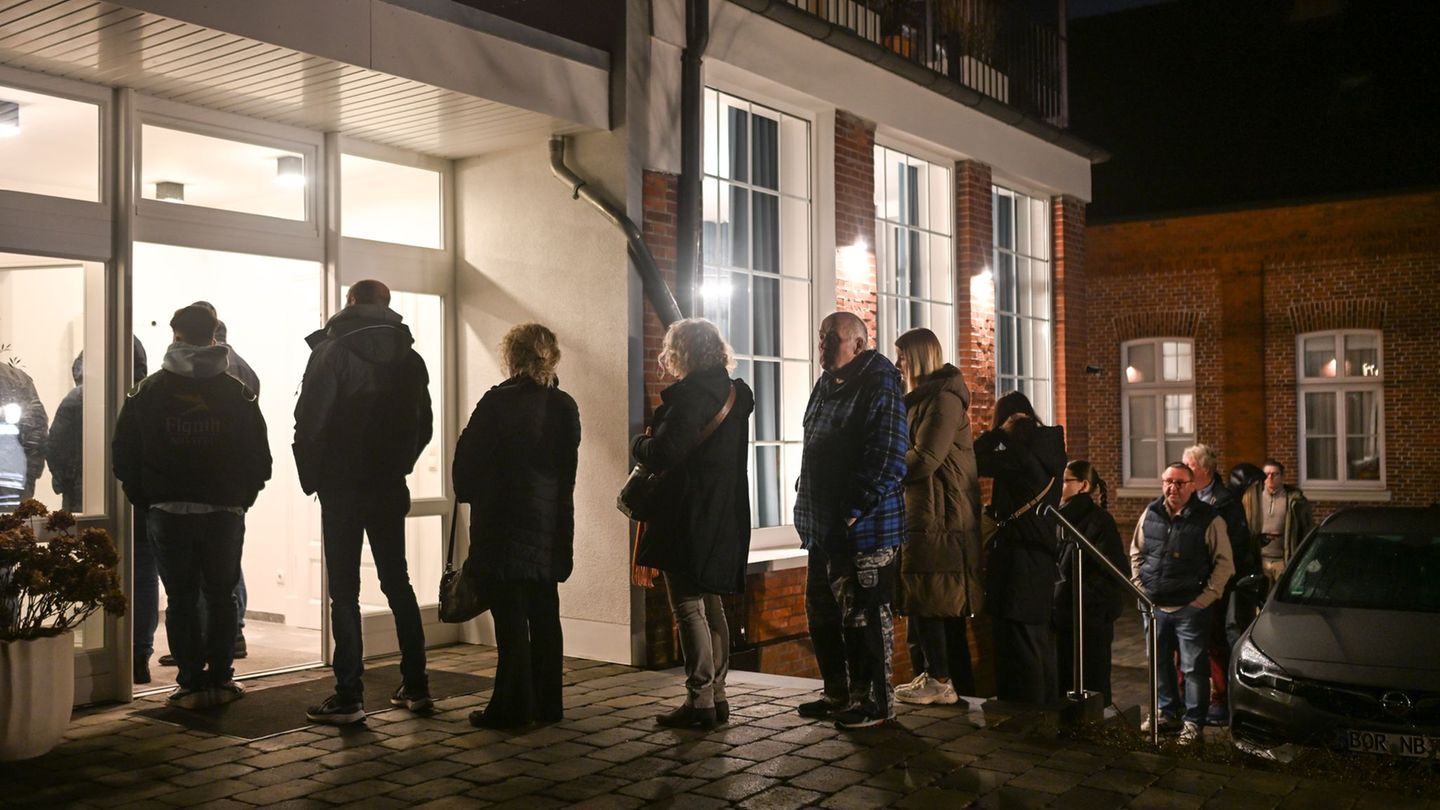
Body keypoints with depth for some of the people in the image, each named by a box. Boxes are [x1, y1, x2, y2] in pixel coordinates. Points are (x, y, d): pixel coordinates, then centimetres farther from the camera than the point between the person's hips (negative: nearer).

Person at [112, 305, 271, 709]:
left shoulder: (147, 392, 0)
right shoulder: (237, 393, 0)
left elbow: (124, 456, 1)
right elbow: (259, 458, -1)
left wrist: (145, 498, 11)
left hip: (168, 511, 0)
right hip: (224, 511, 0)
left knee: (181, 598, 6)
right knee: (221, 596, 11)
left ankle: (191, 683, 6)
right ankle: (220, 679, 11)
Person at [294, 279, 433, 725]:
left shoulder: (331, 350, -8)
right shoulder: (409, 357, 7)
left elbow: (310, 420, -13)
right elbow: (423, 424, 9)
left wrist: (311, 476, 0)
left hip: (342, 487, -5)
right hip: (389, 487, 5)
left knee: (344, 590, 0)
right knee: (397, 582, 14)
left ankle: (349, 697, 1)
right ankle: (415, 685, 18)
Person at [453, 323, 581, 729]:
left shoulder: (497, 402, -11)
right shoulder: (564, 406, 3)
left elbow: (467, 460, -6)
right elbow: (568, 469, 8)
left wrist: (469, 494, 13)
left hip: (503, 522, -5)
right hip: (551, 523, 5)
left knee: (510, 616, 0)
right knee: (544, 614, 11)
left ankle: (512, 706, 5)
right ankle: (547, 703, 18)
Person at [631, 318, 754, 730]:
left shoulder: (690, 394, -16)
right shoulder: (736, 393, 11)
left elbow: (663, 453, -21)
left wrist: (640, 442, 0)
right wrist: (657, 440, 15)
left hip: (690, 518, -9)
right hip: (725, 518, 9)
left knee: (688, 607, -2)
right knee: (711, 606, 15)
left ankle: (699, 700, 1)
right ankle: (717, 695, 21)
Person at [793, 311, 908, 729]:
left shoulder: (879, 386, -13)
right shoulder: (825, 387, 15)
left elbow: (889, 459, -20)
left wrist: (856, 510, -21)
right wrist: (808, 508, 16)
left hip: (862, 530, -9)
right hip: (823, 528, 10)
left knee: (863, 616, -1)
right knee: (822, 612, 16)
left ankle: (875, 700, 11)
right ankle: (838, 694, 29)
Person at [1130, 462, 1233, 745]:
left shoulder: (1209, 519, -7)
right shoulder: (1150, 514, 6)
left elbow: (1224, 563, -5)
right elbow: (1136, 553, 16)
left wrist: (1207, 596, -10)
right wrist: (1139, 586, 6)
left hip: (1191, 608, -5)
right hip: (1154, 605, 5)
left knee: (1193, 667, -1)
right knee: (1160, 663, 15)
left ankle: (1193, 722, 11)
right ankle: (1168, 712, 31)